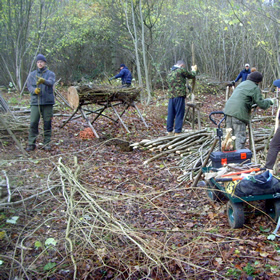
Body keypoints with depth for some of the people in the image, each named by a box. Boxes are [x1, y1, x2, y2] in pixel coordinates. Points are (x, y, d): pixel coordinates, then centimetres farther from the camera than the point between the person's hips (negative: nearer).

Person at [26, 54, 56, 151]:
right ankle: (31, 143, 3)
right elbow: (29, 86, 4)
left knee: (47, 123, 2)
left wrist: (43, 81, -37)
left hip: (48, 101, -1)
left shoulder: (50, 74, 6)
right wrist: (34, 90, -19)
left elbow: (51, 82, -15)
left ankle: (47, 143, 12)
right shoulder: (32, 74, 14)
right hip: (35, 102, 1)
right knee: (33, 123, -4)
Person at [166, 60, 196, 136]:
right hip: (179, 95, -7)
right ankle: (177, 132, -2)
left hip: (171, 96, 7)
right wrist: (194, 70, 28)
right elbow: (191, 76, 7)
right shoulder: (181, 70, -3)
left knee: (170, 114, 10)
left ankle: (169, 131, 15)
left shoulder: (170, 73, 19)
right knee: (179, 114, -2)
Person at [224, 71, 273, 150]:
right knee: (240, 137, -3)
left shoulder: (242, 84, 25)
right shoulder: (255, 88, 0)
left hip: (228, 110, 8)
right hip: (239, 113, -8)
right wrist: (268, 101, 16)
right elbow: (261, 104, -3)